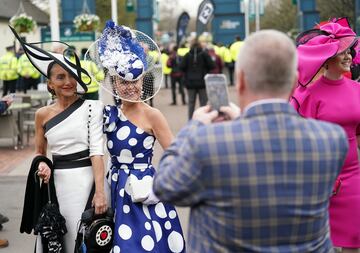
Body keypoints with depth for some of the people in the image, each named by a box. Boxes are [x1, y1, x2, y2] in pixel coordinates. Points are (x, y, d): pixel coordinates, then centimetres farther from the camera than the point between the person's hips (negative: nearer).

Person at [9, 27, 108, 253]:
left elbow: (96, 151, -10)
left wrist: (100, 192, -18)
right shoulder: (43, 114, 7)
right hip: (56, 182, 3)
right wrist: (42, 164, -5)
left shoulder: (92, 108, -3)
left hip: (85, 179, -3)